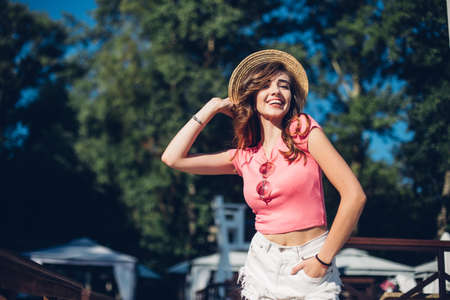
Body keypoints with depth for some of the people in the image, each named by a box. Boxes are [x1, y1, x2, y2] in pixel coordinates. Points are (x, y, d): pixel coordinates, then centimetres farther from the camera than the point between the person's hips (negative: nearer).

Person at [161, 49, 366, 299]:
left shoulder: (304, 130, -7)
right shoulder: (244, 157, 5)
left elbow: (354, 195, -13)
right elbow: (173, 158, 5)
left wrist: (324, 259, -9)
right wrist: (213, 108, 8)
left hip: (309, 264, -3)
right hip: (264, 264, 4)